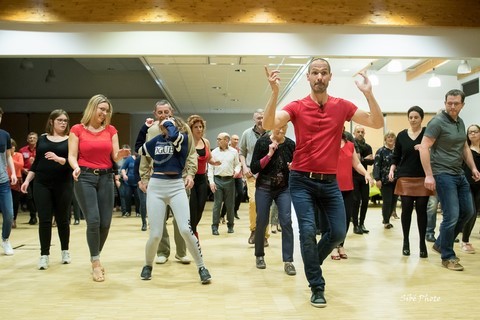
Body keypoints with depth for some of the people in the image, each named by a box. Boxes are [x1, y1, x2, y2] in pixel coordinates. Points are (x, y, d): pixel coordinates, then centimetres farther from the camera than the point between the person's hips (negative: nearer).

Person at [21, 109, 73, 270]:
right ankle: (44, 255, 7)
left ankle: (65, 251, 23)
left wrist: (58, 159, -24)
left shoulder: (70, 140, 1)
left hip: (63, 184, -1)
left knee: (62, 219, 7)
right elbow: (36, 162, 13)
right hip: (42, 184, 2)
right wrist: (27, 180, 7)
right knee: (44, 220, 0)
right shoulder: (42, 139, 9)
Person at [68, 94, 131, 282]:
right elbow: (72, 156, -2)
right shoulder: (77, 129, 3)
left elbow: (115, 157, 5)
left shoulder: (111, 130, 10)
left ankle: (96, 258, 25)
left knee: (105, 222, 2)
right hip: (85, 177, -3)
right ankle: (95, 262, 3)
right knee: (93, 220, -13)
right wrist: (76, 167, -24)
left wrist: (121, 155, -18)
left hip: (106, 177, 3)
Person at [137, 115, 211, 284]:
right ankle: (148, 265, 27)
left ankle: (201, 267, 4)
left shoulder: (182, 137, -1)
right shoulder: (156, 139, 14)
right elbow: (140, 150, 23)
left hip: (176, 187, -3)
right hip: (155, 187, 3)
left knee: (186, 229, -15)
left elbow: (173, 136, -23)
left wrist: (169, 122, -4)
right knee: (155, 235, -2)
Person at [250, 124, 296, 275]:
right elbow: (254, 169, -12)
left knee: (286, 222, -11)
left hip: (284, 189, 1)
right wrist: (269, 154, -21)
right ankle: (259, 256, 28)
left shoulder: (291, 144, -1)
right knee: (262, 222, 7)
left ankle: (288, 261, -5)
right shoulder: (262, 142, -8)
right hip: (264, 188, -1)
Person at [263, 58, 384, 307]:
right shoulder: (297, 107, -5)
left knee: (338, 232, 5)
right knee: (308, 231, -8)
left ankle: (312, 263, 35)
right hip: (302, 180, -3)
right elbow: (268, 124, -20)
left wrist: (368, 93, -16)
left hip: (329, 181, 3)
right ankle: (317, 287, 12)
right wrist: (275, 92, -31)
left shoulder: (342, 106, 2)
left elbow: (377, 123, -4)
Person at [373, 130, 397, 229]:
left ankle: (386, 218, 26)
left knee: (393, 201, 8)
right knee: (387, 201, -4)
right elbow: (376, 166, -8)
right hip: (385, 180, -4)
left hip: (395, 180, 4)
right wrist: (377, 179, -16)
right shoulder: (381, 151, -1)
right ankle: (386, 222, 9)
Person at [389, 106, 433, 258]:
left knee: (421, 210, 1)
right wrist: (392, 170, -4)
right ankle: (406, 241, 15)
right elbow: (396, 157, 11)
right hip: (405, 178, 1)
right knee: (406, 209, 1)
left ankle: (422, 243, 13)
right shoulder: (401, 135, 7)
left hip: (423, 178, -1)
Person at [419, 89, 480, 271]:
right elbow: (424, 147, -19)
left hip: (459, 174, 9)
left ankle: (440, 244, 26)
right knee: (452, 216, -8)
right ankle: (447, 257, 9)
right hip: (443, 175, -9)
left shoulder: (460, 123, 12)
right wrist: (429, 175, -24)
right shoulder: (437, 122, -13)